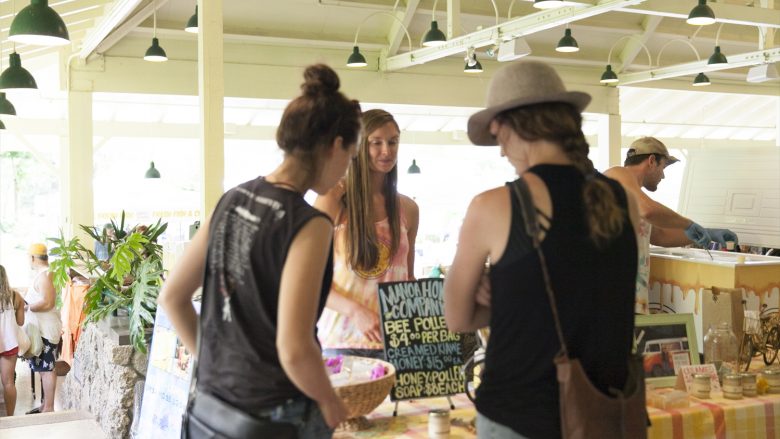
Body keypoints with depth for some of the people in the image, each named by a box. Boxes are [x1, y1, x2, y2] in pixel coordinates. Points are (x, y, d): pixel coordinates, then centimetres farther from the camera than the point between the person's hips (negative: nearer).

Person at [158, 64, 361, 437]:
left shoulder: (233, 200, 2)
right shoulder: (309, 224, -19)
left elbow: (172, 297, 8)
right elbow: (294, 349, -25)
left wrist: (211, 360, 16)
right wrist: (329, 401, -8)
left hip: (215, 401, 7)